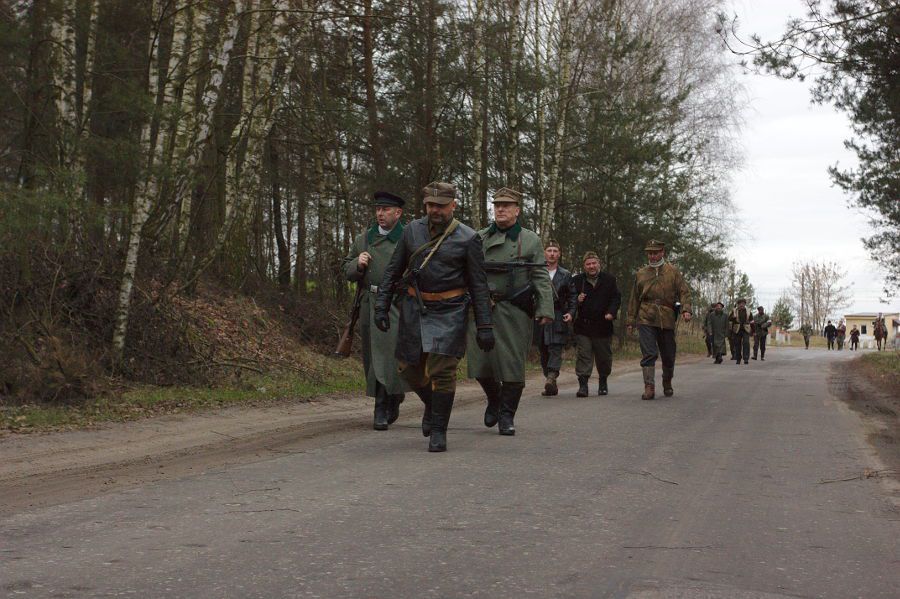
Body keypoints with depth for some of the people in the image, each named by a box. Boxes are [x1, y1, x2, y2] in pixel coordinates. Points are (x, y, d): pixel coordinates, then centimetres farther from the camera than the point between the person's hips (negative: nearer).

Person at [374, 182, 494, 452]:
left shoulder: (468, 239, -6)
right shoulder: (412, 230, 3)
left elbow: (479, 285, -4)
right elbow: (392, 270, 9)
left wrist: (484, 326, -7)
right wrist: (381, 305, 1)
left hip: (449, 311, -4)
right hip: (414, 308, 4)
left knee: (441, 370, -10)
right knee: (409, 368, 8)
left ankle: (439, 431, 2)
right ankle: (432, 405, 37)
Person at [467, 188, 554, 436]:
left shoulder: (530, 240, 6)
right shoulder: (479, 238, 12)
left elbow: (541, 278, 2)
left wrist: (545, 309, -8)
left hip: (514, 311, -2)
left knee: (512, 364, -3)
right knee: (481, 362, 0)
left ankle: (507, 416, 9)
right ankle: (494, 399, 28)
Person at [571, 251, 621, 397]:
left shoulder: (609, 279, 5)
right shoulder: (577, 280, 5)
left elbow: (616, 298, 4)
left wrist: (611, 312, -12)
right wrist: (577, 300, -13)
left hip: (603, 325, 1)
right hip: (583, 326, -1)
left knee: (604, 356, 11)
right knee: (583, 356, -7)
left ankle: (603, 383, 29)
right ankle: (583, 385, -8)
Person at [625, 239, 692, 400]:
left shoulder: (673, 272, 9)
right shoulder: (640, 274, 14)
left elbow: (684, 292, 2)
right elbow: (634, 299, 17)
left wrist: (686, 309, -15)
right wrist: (631, 320, 13)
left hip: (667, 320, 0)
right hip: (646, 320, 0)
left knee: (668, 355, 9)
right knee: (649, 353, -12)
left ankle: (667, 384, 31)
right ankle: (649, 387, -14)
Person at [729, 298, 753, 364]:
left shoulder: (748, 311, 10)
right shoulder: (734, 311, 5)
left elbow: (751, 321, 13)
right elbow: (729, 319, 6)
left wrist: (753, 331, 10)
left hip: (746, 330, 0)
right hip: (737, 330, 0)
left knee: (746, 343, -15)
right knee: (737, 344, 3)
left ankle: (746, 359, -15)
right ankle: (738, 359, 14)